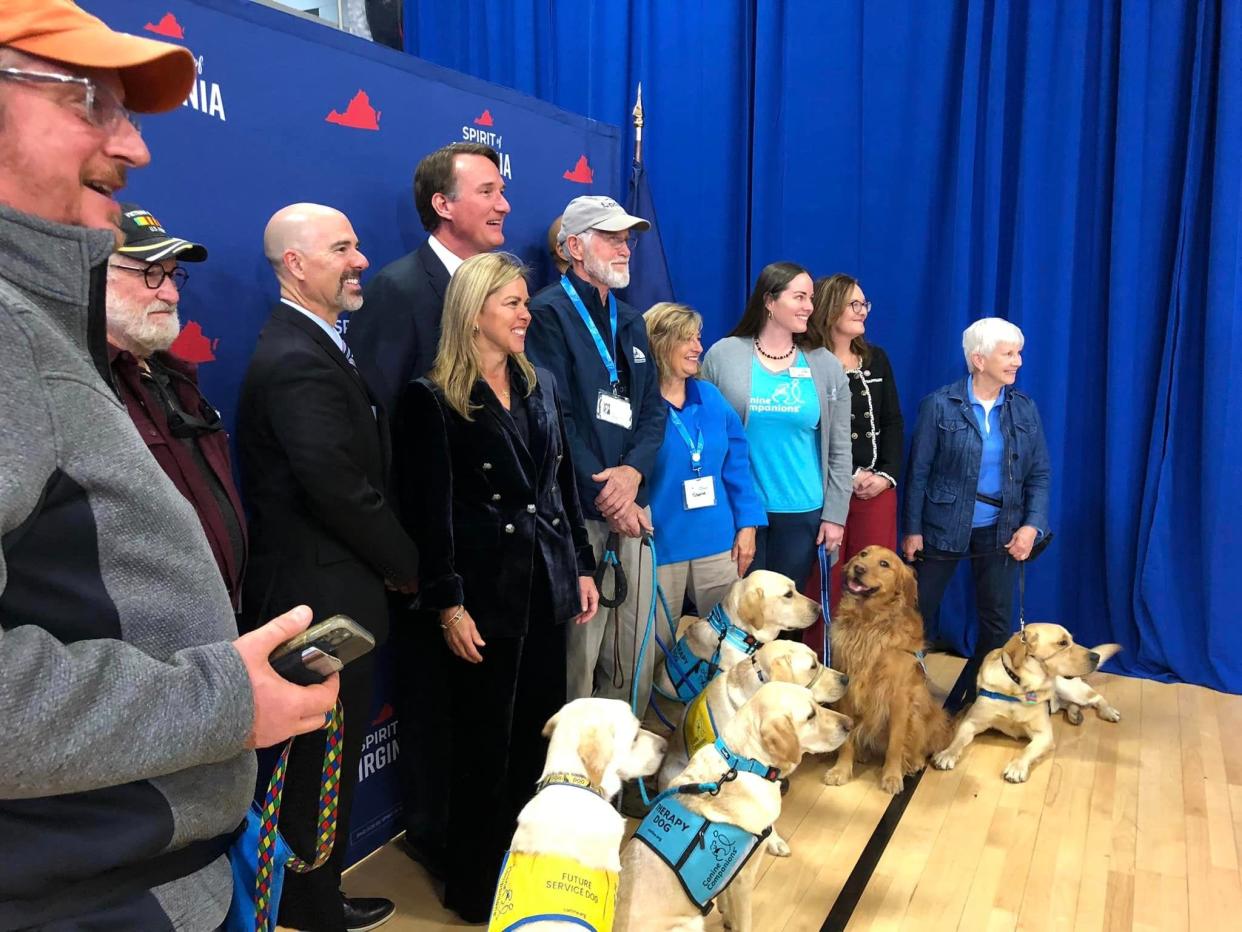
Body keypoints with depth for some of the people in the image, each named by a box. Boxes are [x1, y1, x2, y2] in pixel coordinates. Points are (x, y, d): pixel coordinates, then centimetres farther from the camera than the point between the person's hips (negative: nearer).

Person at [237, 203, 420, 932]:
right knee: (320, 769, 7)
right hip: (324, 599, -10)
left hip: (327, 593, 10)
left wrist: (391, 563, 4)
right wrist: (409, 566, -10)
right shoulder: (297, 363, -21)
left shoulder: (312, 347, 12)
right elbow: (345, 491, -26)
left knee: (324, 764, 21)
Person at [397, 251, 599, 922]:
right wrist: (448, 605, -14)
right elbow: (431, 511, -11)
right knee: (486, 739, 6)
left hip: (547, 580, 6)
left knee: (541, 728, 14)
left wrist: (582, 566, 11)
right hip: (485, 588, -6)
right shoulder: (433, 398, -8)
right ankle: (475, 885, 25)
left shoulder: (540, 385, 11)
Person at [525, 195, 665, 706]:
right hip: (578, 510, -7)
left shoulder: (631, 321, 19)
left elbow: (653, 409, 13)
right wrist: (605, 497, -13)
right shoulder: (549, 313, -5)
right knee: (576, 651, -2)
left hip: (628, 506, 7)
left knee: (635, 649, 12)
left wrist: (633, 471, -7)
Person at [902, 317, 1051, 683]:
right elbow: (918, 472, -7)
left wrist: (1032, 525, -9)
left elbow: (1040, 474, 5)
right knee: (918, 612, 9)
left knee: (998, 621, 10)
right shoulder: (940, 405, -9)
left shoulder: (1025, 409, 3)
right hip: (943, 529, -3)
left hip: (999, 533, 4)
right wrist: (912, 529, -7)